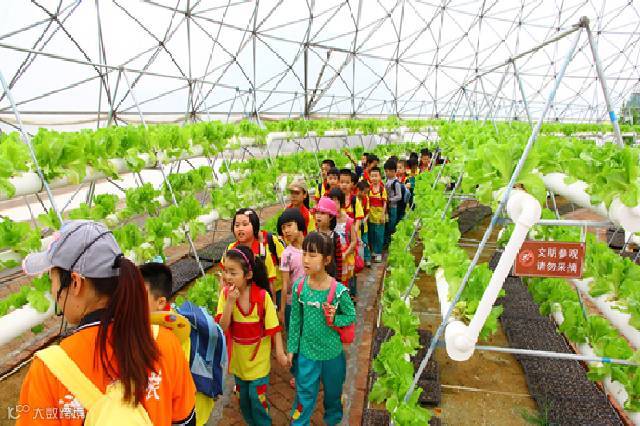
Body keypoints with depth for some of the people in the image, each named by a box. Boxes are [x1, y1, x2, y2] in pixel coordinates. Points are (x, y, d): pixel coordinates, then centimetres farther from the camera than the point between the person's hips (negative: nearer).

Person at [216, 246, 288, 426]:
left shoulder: (262, 296, -23)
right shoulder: (225, 294, -15)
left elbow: (274, 326, -15)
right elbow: (223, 327, -19)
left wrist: (280, 352, -13)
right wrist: (230, 301, -31)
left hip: (259, 356, -3)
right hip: (238, 356, 3)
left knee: (257, 397, 4)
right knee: (242, 397, 21)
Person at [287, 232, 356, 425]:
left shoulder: (338, 290, -22)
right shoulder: (299, 286, -13)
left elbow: (352, 316, -7)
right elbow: (295, 320, -3)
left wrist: (334, 319, -25)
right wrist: (292, 349, 1)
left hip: (332, 352, 0)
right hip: (306, 351, 1)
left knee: (333, 392, 23)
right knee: (304, 395, 12)